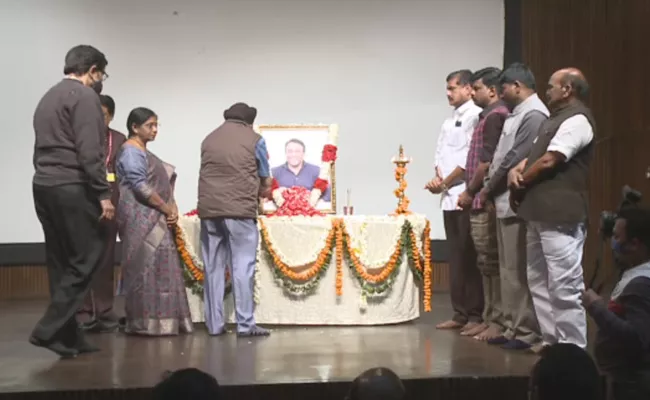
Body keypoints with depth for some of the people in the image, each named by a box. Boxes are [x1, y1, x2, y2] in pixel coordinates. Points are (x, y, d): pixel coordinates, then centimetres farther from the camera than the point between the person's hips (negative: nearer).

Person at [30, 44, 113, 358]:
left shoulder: (48, 97, 21)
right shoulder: (84, 96, -6)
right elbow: (89, 151, -16)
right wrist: (103, 193, -15)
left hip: (43, 186, 9)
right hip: (72, 188, -9)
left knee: (61, 263, 10)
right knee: (85, 258, -5)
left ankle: (67, 336, 11)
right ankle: (48, 330, -9)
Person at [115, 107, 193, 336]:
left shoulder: (144, 153, 20)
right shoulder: (131, 151, -9)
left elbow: (162, 184, 17)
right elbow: (141, 186, -18)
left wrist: (171, 209, 0)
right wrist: (167, 209, -12)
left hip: (154, 219, 10)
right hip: (141, 219, -10)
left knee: (158, 268, 7)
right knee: (145, 268, -9)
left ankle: (159, 322, 10)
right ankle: (146, 323, -7)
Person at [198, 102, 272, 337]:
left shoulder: (209, 139, 16)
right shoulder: (254, 139, 6)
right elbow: (266, 182, 11)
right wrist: (260, 193, 33)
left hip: (209, 209, 4)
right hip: (240, 208, -4)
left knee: (213, 268, 7)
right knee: (242, 267, -2)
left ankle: (214, 324, 7)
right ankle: (245, 324, -4)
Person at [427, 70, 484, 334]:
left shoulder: (476, 115, -8)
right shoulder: (451, 119, 18)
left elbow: (471, 158, -15)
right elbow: (441, 153, 17)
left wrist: (445, 183, -8)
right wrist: (438, 178, -3)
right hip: (450, 196, 8)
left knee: (470, 258, -5)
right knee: (456, 257, 10)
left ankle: (476, 316, -1)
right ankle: (460, 314, 15)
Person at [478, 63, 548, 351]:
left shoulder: (533, 115, -13)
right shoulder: (516, 114, 17)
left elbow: (515, 160, -17)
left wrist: (488, 189, -7)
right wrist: (490, 189, 8)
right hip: (505, 201, 10)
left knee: (519, 271, -6)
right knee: (508, 270, 12)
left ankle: (527, 332, -1)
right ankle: (514, 327, 18)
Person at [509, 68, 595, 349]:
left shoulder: (577, 119, -11)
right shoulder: (555, 120, 21)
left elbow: (549, 161, -16)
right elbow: (533, 156, 22)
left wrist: (519, 185, -2)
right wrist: (516, 171, -1)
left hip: (560, 215, -11)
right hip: (541, 212, 11)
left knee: (564, 287, -8)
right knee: (540, 283, 14)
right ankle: (552, 342, 21)